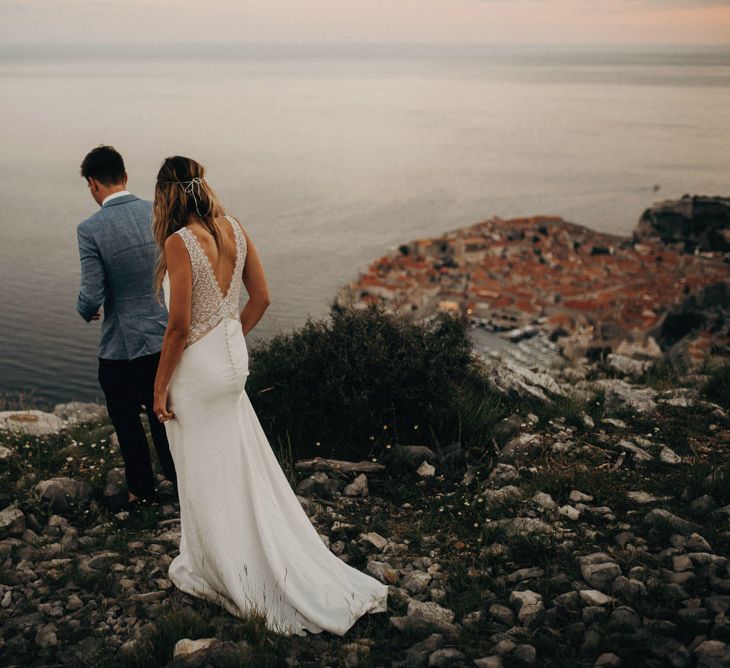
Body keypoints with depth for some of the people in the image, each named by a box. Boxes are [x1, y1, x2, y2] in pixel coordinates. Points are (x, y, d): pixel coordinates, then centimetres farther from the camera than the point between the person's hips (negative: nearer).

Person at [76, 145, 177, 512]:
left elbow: (92, 296, -19)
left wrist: (85, 311, 4)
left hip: (122, 346, -4)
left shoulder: (90, 229, -19)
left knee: (126, 419, 17)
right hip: (166, 336, 5)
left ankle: (140, 488, 31)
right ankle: (177, 474, 38)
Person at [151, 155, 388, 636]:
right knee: (246, 467, 19)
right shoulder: (235, 230, 0)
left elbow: (179, 325, -20)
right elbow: (261, 298, 6)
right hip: (233, 363, 7)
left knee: (206, 476, 9)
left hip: (195, 369, -7)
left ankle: (215, 572, 27)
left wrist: (160, 385, -10)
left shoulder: (179, 242, -20)